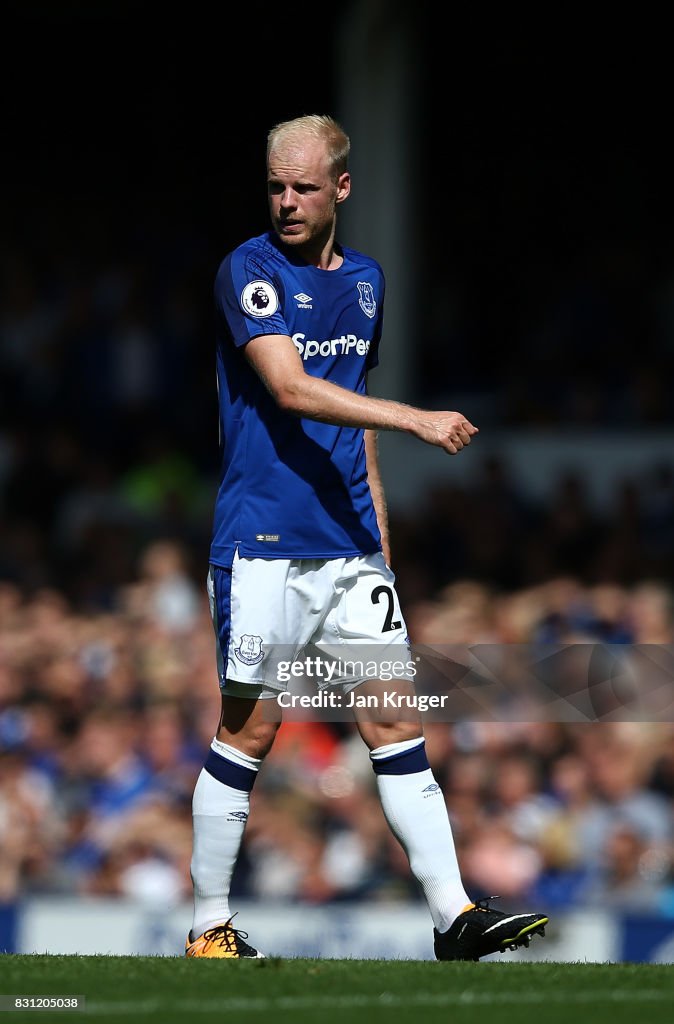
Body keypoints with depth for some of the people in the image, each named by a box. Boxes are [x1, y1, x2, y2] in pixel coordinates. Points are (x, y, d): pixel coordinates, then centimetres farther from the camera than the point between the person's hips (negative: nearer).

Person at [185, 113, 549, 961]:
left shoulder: (364, 279, 13)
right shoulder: (249, 272, -8)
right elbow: (290, 389, -21)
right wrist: (416, 419, -28)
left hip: (347, 546, 6)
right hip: (261, 542, -6)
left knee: (394, 722, 1)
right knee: (248, 731, -2)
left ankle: (453, 917, -1)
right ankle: (208, 928, 9)